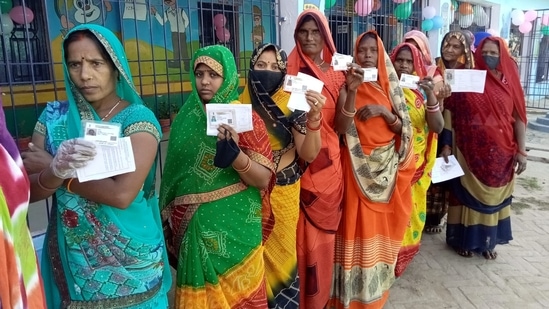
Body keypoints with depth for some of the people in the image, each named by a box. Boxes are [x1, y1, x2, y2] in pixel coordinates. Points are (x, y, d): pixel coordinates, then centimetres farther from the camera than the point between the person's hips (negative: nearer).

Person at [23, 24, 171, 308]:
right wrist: (56, 170, -24)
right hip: (68, 260, 3)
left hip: (128, 262, -3)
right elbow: (27, 191, -3)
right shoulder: (54, 116, -1)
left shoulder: (138, 118, -13)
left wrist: (56, 172, -15)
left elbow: (122, 194, -24)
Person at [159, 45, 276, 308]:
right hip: (194, 228, 4)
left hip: (233, 228, -3)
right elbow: (176, 172, 11)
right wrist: (171, 219, 12)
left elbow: (264, 179, -13)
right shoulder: (186, 117, 3)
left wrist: (235, 154, -30)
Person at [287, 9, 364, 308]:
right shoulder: (289, 71, 0)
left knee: (322, 235, 14)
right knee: (300, 235, 3)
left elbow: (342, 126, -6)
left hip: (326, 165, 2)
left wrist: (351, 91, -19)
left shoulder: (337, 75, 4)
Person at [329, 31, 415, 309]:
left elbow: (402, 128, 2)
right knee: (359, 225, 0)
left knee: (381, 225, 11)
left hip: (388, 164, 3)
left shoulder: (390, 86, 7)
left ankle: (376, 284, 29)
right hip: (358, 165, -3)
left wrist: (383, 111, -12)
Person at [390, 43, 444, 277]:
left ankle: (403, 253, 32)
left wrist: (431, 95, -21)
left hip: (416, 164, 2)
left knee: (410, 210, 12)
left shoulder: (423, 91, 2)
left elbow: (437, 127, -9)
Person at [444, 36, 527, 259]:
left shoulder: (509, 82, 2)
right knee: (469, 194, 8)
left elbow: (519, 118, 2)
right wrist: (447, 143, -11)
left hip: (501, 152, 2)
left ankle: (489, 241, 28)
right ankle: (465, 239, 21)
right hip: (471, 151, -2)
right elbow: (452, 114, -4)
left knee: (494, 195, 12)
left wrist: (521, 151, -2)